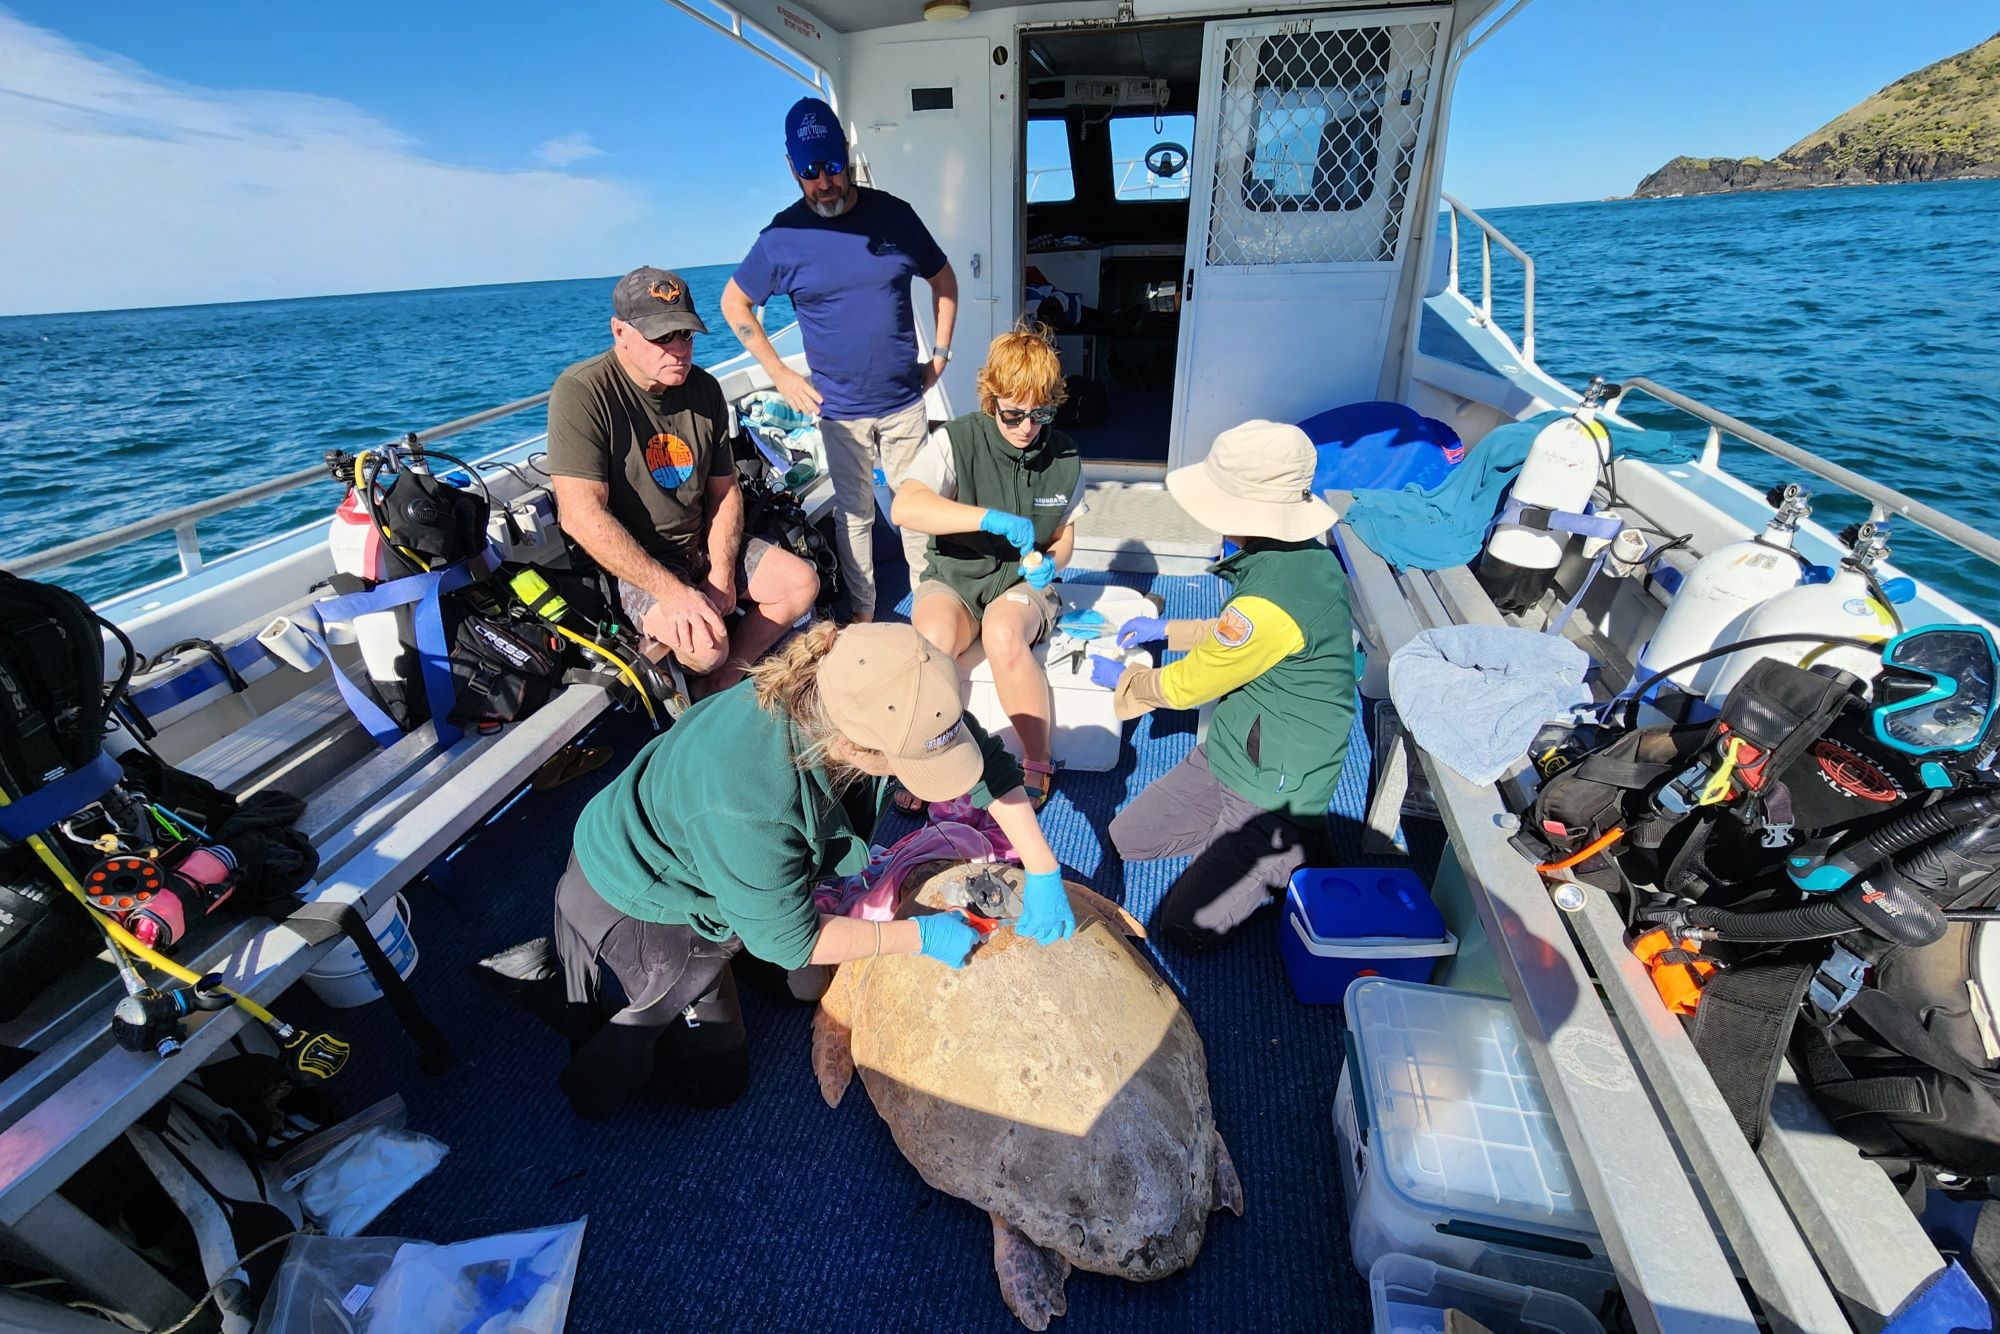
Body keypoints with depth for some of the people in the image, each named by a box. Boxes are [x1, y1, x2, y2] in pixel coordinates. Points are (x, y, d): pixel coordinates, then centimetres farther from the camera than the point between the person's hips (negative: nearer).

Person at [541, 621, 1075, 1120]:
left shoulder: (876, 699, -30)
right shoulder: (749, 803, -45)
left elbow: (984, 756, -15)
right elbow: (789, 939, -28)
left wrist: (1044, 874, -16)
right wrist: (922, 936, -20)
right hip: (634, 907, -6)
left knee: (810, 984, 16)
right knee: (714, 1076, 8)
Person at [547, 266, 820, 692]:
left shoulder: (704, 388, 3)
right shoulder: (582, 392, -17)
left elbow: (724, 489, 6)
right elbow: (582, 516, -25)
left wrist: (722, 573, -9)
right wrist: (673, 592, -31)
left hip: (702, 544, 7)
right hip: (630, 563, -7)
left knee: (802, 582, -6)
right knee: (705, 647, -30)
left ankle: (722, 687, 1)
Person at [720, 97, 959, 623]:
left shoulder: (894, 214, 2)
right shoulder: (782, 236, -2)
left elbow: (943, 278, 15)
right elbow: (734, 303, 9)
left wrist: (940, 354, 6)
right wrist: (780, 374, 2)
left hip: (905, 402, 1)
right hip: (839, 409, -1)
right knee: (854, 513, 6)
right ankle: (862, 617, 19)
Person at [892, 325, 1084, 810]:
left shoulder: (1064, 458, 1)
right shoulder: (956, 441, -11)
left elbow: (1064, 535, 13)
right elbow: (905, 508, -26)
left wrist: (1049, 562, -12)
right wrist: (994, 519, -34)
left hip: (1022, 583, 1)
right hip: (953, 576, 0)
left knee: (1004, 635, -35)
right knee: (933, 639, -35)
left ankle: (1038, 765, -16)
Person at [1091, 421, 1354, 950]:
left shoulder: (1273, 599, -34)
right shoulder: (1301, 555, -3)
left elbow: (1184, 686, -17)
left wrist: (1121, 677, 2)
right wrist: (1168, 629, 21)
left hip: (1273, 789, -9)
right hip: (1229, 748, 9)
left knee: (1184, 926, -7)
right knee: (1127, 838, 12)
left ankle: (1296, 850, 9)